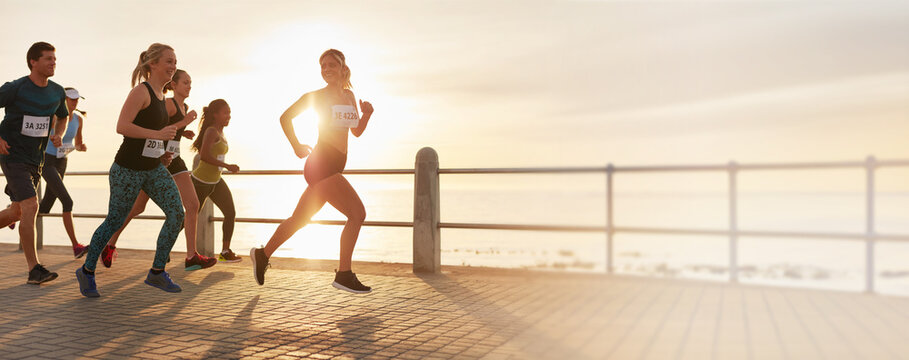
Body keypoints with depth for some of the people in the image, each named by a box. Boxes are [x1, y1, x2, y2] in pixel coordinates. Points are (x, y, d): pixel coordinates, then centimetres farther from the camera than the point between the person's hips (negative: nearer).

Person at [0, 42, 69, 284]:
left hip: (35, 159, 7)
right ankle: (34, 269, -16)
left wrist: (58, 136, 0)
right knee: (31, 205, -18)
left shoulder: (57, 92, 4)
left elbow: (62, 118, 21)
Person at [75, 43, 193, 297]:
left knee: (176, 213, -6)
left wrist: (161, 155, 13)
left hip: (153, 169, 8)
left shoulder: (160, 95, 13)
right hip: (128, 169, -8)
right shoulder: (141, 91, -13)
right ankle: (87, 271, 25)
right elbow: (122, 126, -23)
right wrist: (157, 135, -30)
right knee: (114, 222, 3)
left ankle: (157, 273, 4)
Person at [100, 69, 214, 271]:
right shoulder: (168, 104, -10)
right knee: (137, 207, 4)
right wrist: (183, 123, -20)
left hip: (174, 161, 7)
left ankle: (191, 257, -8)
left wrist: (183, 133, 13)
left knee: (192, 205, -8)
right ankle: (109, 245, 25)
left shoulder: (185, 107, 15)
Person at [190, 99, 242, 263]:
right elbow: (204, 156, -32)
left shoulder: (220, 132, 7)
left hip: (216, 181, 8)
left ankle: (225, 251, 3)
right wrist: (227, 166, -28)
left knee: (231, 213, -4)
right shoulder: (211, 131, -19)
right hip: (201, 181, -8)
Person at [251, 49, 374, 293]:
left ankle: (262, 254, 36)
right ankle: (343, 275, -10)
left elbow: (356, 131, 21)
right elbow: (285, 117, 6)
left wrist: (366, 115, 2)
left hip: (333, 167, 8)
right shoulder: (317, 96, -3)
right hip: (320, 165, -8)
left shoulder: (350, 96, 14)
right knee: (357, 213, -16)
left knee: (300, 219, 18)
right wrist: (297, 147, 2)